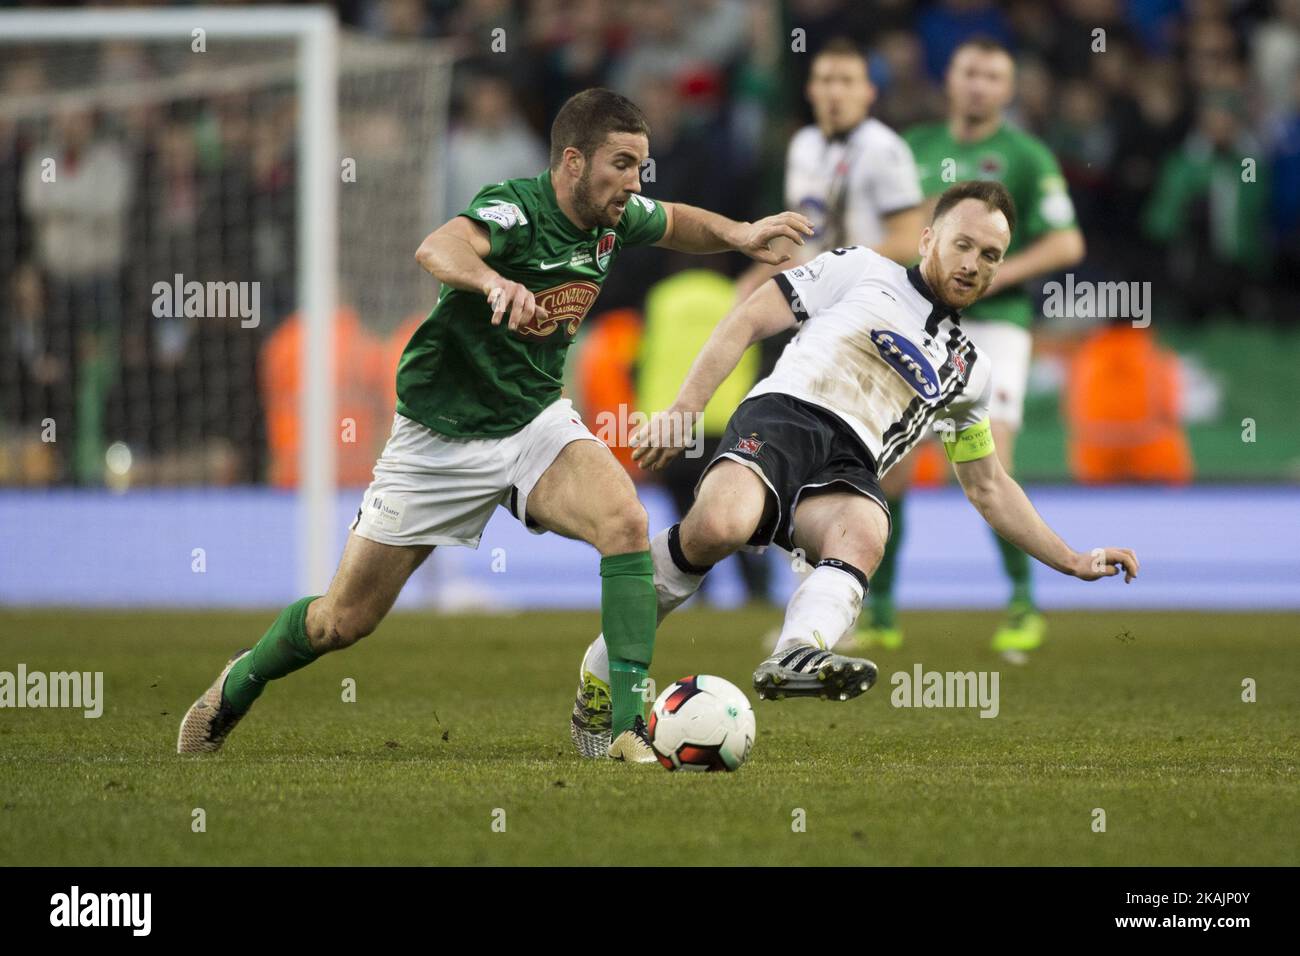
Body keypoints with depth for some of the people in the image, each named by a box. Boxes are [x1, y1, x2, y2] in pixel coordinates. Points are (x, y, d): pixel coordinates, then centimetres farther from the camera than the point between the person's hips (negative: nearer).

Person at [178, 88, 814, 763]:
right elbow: (437, 249, -49)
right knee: (345, 620, 5)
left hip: (536, 421, 5)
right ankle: (239, 684, 35)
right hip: (443, 437, -5)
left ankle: (628, 725, -26)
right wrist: (494, 282, -70)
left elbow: (674, 223, 22)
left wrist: (736, 234, 2)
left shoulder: (616, 219, -4)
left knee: (625, 523, -27)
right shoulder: (515, 210, -26)